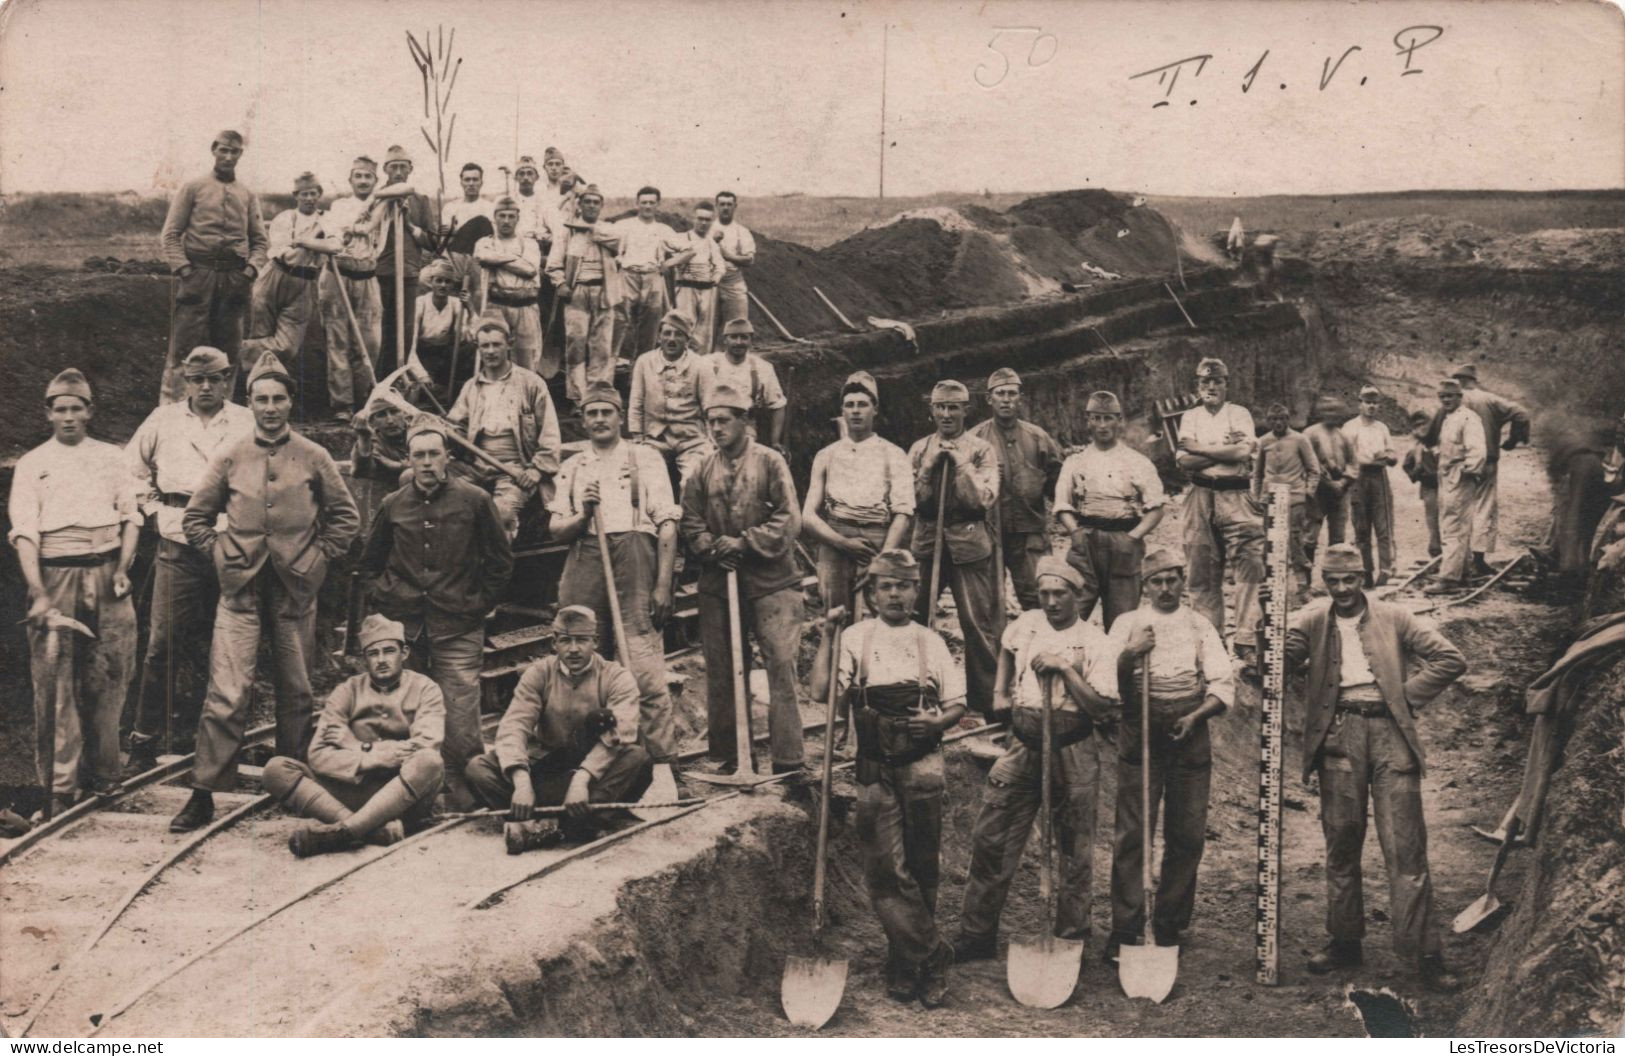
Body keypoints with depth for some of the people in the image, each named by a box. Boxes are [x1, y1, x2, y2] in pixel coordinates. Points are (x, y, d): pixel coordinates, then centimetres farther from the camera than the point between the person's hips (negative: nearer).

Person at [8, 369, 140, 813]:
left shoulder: (110, 457, 13)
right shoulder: (32, 464, 7)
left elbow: (130, 516, 13)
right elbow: (24, 531, -2)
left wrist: (123, 568, -1)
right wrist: (38, 592, -14)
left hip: (106, 572, 2)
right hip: (56, 575, -2)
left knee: (107, 677, 2)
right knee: (55, 681, -4)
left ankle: (100, 775, 14)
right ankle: (59, 786, 1)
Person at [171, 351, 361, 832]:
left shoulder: (313, 458, 3)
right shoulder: (229, 459, 3)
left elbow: (345, 516, 10)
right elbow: (195, 517, 12)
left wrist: (318, 556, 2)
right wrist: (219, 552, 2)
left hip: (295, 589, 1)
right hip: (240, 589, -1)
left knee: (297, 691, 10)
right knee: (227, 692, -9)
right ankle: (204, 794, -5)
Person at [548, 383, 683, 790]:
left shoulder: (645, 458, 11)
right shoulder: (571, 467, 21)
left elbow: (667, 524, 3)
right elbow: (557, 530, 15)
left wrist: (663, 585, -7)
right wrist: (584, 514, -7)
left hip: (633, 561, -4)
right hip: (584, 566, 4)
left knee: (645, 671, -13)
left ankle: (664, 767, -14)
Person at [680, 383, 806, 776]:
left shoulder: (770, 461, 0)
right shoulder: (704, 469, 10)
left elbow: (789, 520, -6)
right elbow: (690, 523, 10)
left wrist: (744, 542, -11)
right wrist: (714, 549, -8)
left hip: (770, 581, -3)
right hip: (717, 582, 4)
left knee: (781, 662, -9)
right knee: (720, 669, 8)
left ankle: (788, 759, -6)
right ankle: (724, 755, 18)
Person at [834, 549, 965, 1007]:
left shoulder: (931, 641, 15)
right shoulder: (856, 637, 10)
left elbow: (958, 703, 11)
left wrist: (938, 720, -9)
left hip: (922, 763, 1)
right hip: (875, 766, -1)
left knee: (923, 866, 2)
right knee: (885, 868, -7)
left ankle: (907, 962, 14)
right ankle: (932, 957, -1)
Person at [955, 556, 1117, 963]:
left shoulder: (1094, 642, -6)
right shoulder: (1026, 624, 7)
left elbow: (1103, 708, -14)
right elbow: (1006, 650, 31)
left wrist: (1065, 669, -19)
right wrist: (1001, 693, 22)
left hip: (1072, 752, -4)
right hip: (1023, 746, 4)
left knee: (1074, 849, 5)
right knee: (990, 839, 1)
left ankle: (1071, 937, 17)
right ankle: (976, 934, 10)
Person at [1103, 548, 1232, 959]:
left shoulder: (1200, 625, 15)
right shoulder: (1128, 624, 12)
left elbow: (1223, 685, 7)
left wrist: (1194, 716, -10)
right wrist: (1130, 654, -16)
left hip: (1189, 732, 2)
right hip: (1139, 731, -2)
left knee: (1188, 834, 1)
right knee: (1131, 832, -7)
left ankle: (1169, 925, 12)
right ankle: (1125, 928, -5)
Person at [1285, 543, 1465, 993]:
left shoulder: (1394, 619, 7)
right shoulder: (1312, 621, 10)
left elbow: (1451, 660, 4)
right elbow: (1283, 658, -6)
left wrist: (1409, 695, -2)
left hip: (1388, 732, -2)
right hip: (1338, 733, 2)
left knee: (1405, 847, -5)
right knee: (1341, 843, 7)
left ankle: (1424, 952, -3)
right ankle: (1344, 941, 19)